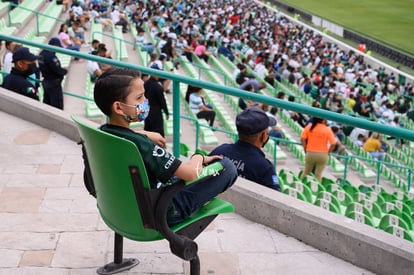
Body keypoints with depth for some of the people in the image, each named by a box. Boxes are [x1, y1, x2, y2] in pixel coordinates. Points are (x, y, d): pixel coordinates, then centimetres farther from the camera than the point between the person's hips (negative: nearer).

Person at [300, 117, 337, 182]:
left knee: (306, 172, 18)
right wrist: (328, 153, 2)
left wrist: (306, 149, 4)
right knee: (318, 175, 7)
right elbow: (333, 143, -10)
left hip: (310, 153, 2)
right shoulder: (327, 129, -6)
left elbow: (302, 139, -6)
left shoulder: (309, 127, -2)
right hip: (323, 154, -1)